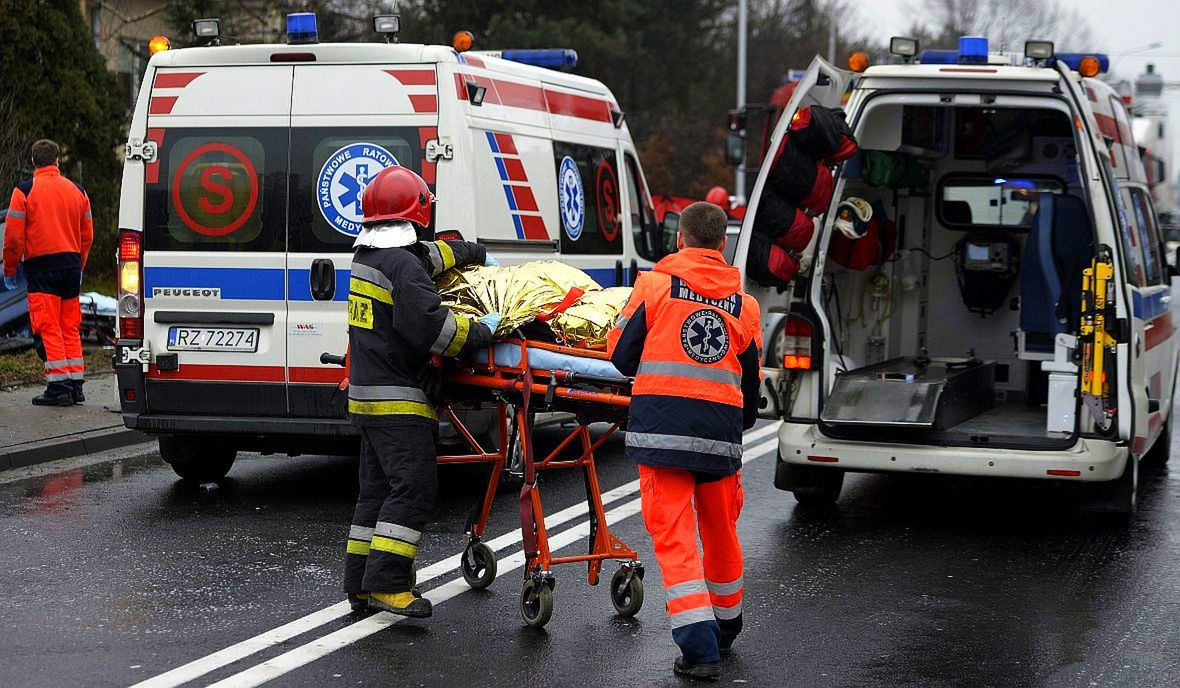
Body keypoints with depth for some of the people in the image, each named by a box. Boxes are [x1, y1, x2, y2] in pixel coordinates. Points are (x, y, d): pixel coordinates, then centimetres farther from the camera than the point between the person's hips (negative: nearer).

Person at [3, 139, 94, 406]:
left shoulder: (24, 191, -4)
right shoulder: (77, 190, 11)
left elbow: (14, 236, -7)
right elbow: (87, 235, 15)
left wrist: (9, 270, 5)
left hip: (41, 266, -5)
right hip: (71, 266, 5)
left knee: (47, 328, -4)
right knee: (70, 328, 12)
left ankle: (59, 388, -9)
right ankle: (75, 386, 12)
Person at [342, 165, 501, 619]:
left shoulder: (367, 255, 14)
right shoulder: (403, 266, -18)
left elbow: (429, 256, 32)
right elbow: (432, 326, -25)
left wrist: (474, 253, 44)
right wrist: (481, 331, -13)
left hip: (368, 394, 10)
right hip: (398, 400, -10)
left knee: (377, 488, 13)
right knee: (414, 485, -12)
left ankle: (361, 584, 15)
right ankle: (386, 583, -17)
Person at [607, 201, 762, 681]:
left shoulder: (655, 284, 1)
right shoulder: (743, 302, 12)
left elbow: (621, 357, 3)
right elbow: (752, 382, 17)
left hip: (662, 429, -3)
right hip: (721, 435, 4)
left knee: (674, 536, -2)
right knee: (720, 532, 20)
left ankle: (699, 647, -12)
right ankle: (724, 630, 37)